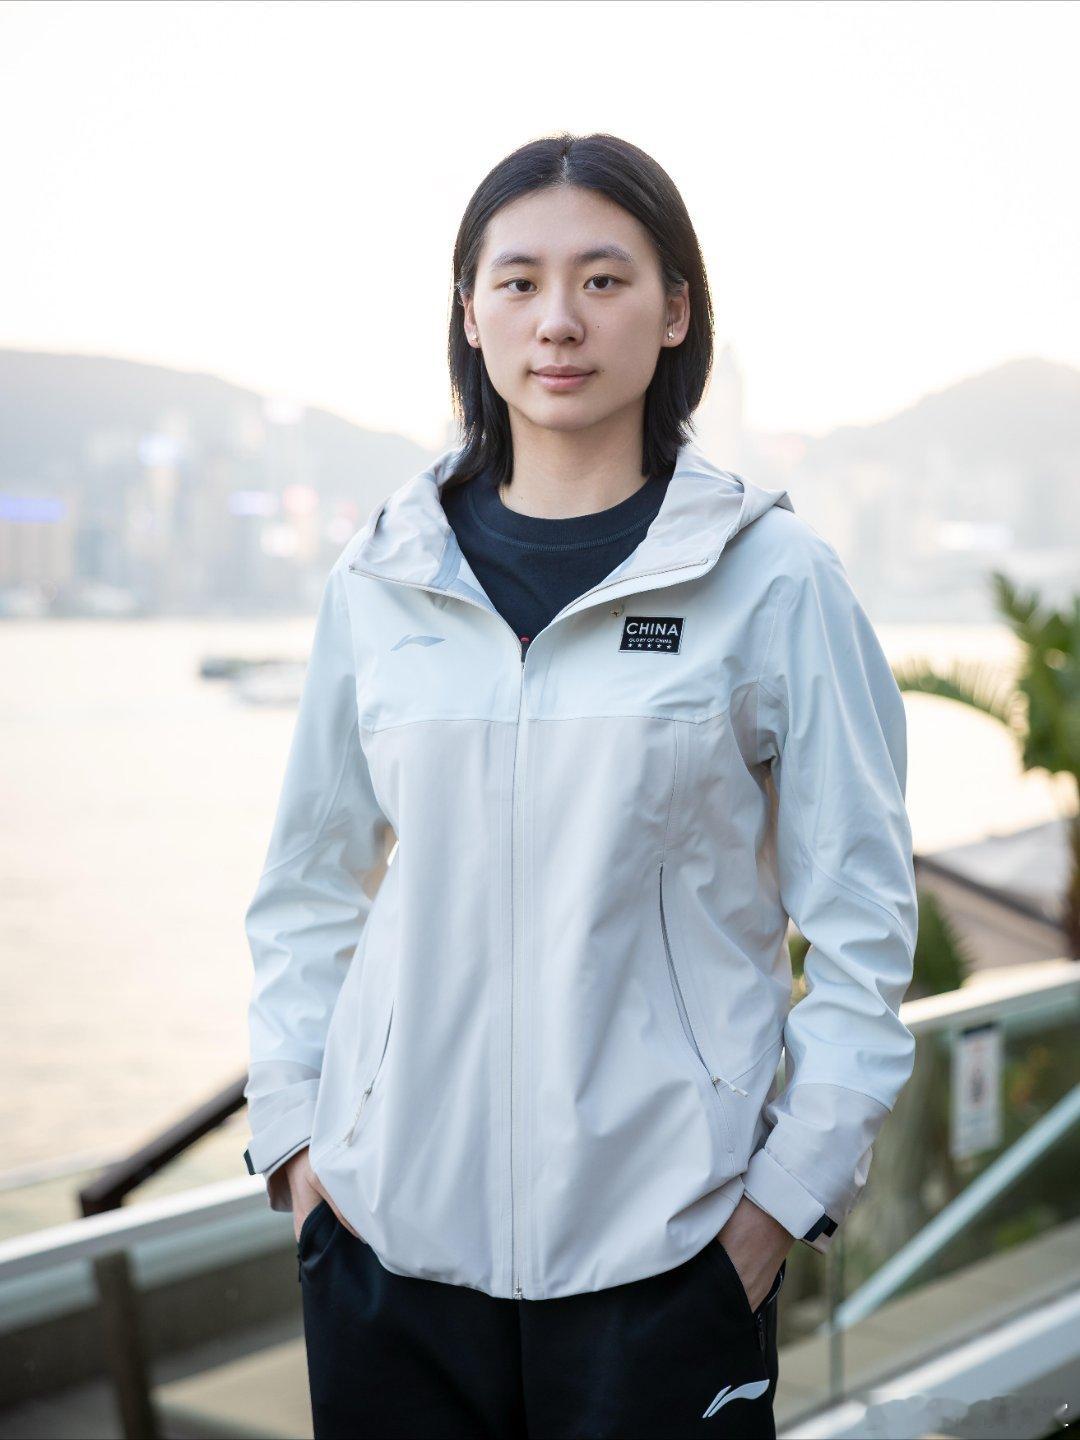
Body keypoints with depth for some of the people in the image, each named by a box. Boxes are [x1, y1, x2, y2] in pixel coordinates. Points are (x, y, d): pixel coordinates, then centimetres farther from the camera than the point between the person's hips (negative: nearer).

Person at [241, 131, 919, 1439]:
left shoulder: (773, 575, -4)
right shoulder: (381, 577, 4)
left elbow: (863, 917, -1)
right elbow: (308, 885, 12)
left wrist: (790, 1192, -4)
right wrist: (293, 1133, 5)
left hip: (662, 1242, -2)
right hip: (393, 1224, 3)